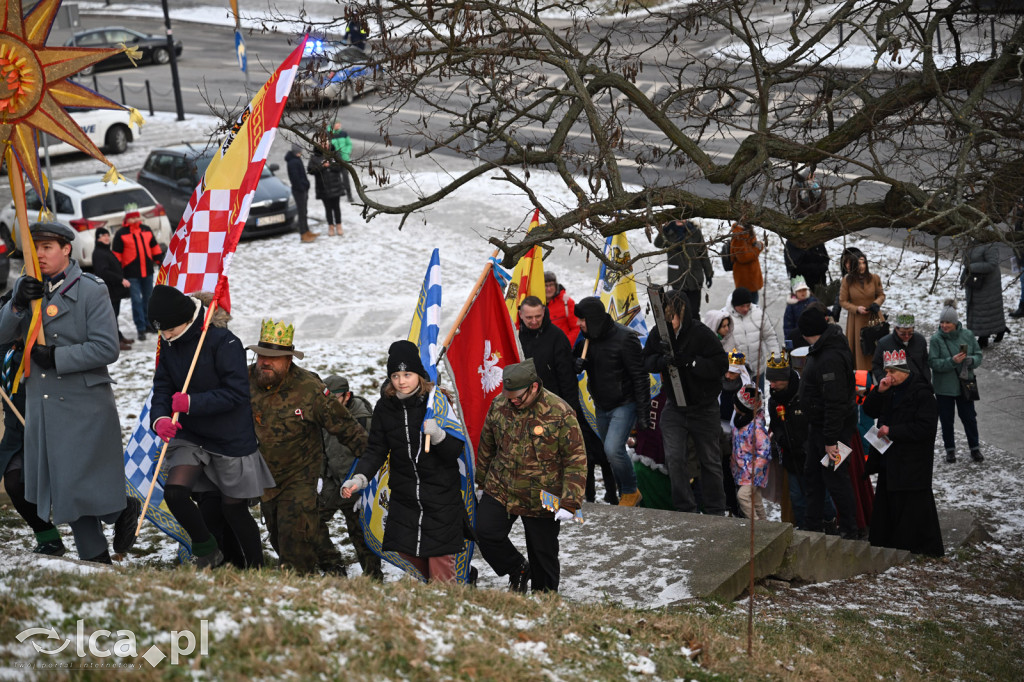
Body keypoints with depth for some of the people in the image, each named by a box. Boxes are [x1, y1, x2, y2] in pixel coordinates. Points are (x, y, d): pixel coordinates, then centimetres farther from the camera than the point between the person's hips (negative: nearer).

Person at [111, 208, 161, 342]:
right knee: (136, 301, -5)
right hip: (131, 273, -5)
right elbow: (116, 254, -4)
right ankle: (141, 329, -2)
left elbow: (154, 246, 20)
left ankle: (147, 324, 28)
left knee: (148, 298, 14)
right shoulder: (121, 234, -5)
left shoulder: (146, 230, 8)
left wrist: (158, 261, 17)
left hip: (147, 270, 5)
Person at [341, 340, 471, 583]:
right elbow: (376, 450, 5)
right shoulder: (385, 407, 2)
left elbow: (456, 450, -9)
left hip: (442, 499, -4)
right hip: (403, 497, 4)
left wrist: (438, 435, -30)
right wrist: (359, 478, -12)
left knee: (440, 569, -4)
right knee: (410, 563, 7)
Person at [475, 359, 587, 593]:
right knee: (485, 533, -10)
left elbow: (576, 459, -13)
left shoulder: (560, 413, -17)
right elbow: (487, 445, 12)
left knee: (543, 554, 7)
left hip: (542, 501, -3)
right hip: (500, 491, 3)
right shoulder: (499, 405, -4)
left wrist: (569, 503, -18)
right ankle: (518, 570, 17)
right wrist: (481, 482, 19)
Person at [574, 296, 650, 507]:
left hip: (624, 405, -7)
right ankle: (626, 496, 30)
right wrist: (577, 364, -9)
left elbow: (640, 377, -18)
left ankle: (631, 492, 0)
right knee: (612, 453, 14)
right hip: (601, 406, 7)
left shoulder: (624, 338, -21)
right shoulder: (588, 338, 1)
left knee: (613, 449, -20)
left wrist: (643, 412, -18)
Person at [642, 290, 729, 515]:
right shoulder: (657, 333, -6)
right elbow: (646, 361, 1)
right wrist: (662, 360, -22)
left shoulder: (701, 333, -19)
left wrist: (690, 362, -31)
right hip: (674, 405, 3)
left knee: (710, 460, 10)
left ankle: (715, 511, 24)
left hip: (704, 406, -3)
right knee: (674, 458, -8)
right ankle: (686, 510, 3)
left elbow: (721, 364, -20)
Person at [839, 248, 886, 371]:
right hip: (856, 321, -1)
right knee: (859, 350, 1)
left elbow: (881, 295, 8)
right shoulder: (847, 281, -7)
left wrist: (876, 303, -14)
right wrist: (857, 309, -15)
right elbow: (842, 301, 0)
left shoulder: (874, 278, -3)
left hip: (873, 319, 1)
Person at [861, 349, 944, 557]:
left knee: (913, 506, -2)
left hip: (912, 465, -8)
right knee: (885, 505, 17)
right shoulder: (890, 391, 10)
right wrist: (879, 392, -6)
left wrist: (892, 431, -20)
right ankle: (882, 542, 30)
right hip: (888, 461, 8)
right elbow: (870, 410, 12)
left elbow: (925, 428, -21)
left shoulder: (921, 393, -16)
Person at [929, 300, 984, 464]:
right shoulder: (936, 339, -13)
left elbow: (978, 355, 2)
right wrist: (952, 361, -29)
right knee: (946, 419, 10)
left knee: (969, 417, 12)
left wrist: (971, 360, -21)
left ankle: (975, 448, 28)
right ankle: (950, 449, 27)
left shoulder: (968, 335, -5)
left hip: (965, 385, 2)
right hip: (944, 387, -2)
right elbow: (933, 362, -15)